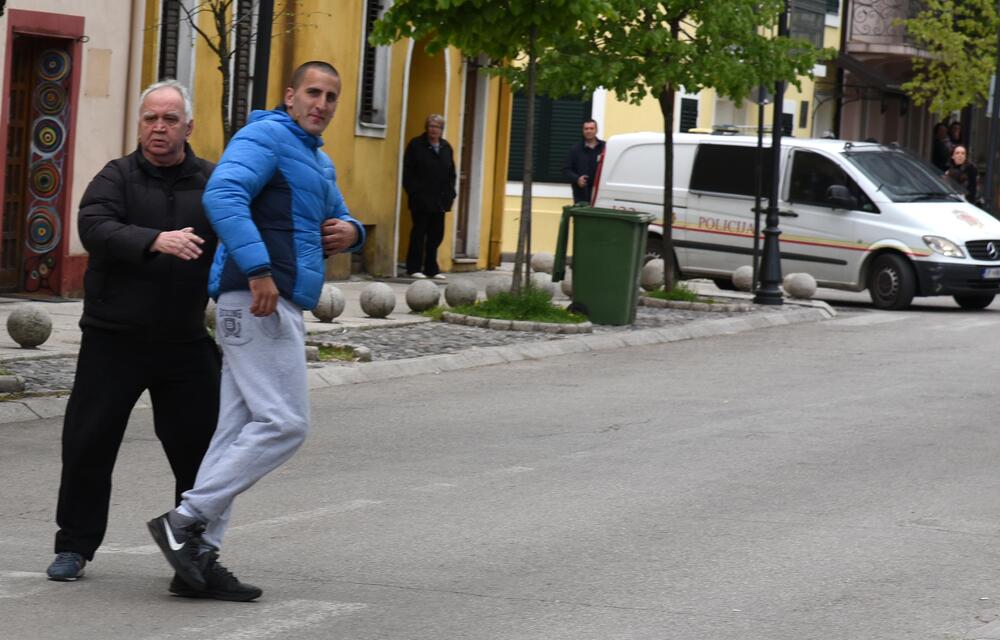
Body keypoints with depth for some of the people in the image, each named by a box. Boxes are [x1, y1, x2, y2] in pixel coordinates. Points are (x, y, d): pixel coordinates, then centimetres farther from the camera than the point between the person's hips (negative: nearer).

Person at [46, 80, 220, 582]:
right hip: (114, 339, -2)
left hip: (186, 343, 2)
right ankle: (74, 546, 13)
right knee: (88, 445, 0)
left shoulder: (212, 183, 7)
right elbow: (95, 229, -19)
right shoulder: (117, 178, -1)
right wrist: (155, 241, -34)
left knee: (198, 445, 3)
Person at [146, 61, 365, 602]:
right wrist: (258, 270, -30)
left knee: (239, 432, 7)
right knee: (284, 423, -15)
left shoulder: (319, 162, 25)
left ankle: (197, 558, 6)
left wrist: (350, 231, 11)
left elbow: (337, 217, 37)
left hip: (281, 307, 10)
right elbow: (223, 196, -22)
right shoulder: (267, 137, -7)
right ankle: (185, 521, -13)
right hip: (258, 301, -10)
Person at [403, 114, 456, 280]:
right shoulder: (416, 145, -2)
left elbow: (451, 173, 16)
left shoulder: (446, 148, 13)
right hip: (421, 199, -5)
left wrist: (449, 194, 5)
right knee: (419, 233, -1)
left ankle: (431, 268, 15)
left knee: (436, 235, 7)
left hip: (439, 200, 5)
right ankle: (414, 268, 6)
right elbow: (408, 172, -5)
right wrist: (414, 192, -12)